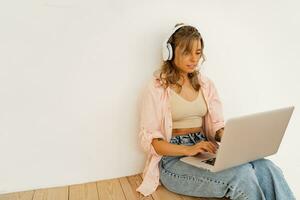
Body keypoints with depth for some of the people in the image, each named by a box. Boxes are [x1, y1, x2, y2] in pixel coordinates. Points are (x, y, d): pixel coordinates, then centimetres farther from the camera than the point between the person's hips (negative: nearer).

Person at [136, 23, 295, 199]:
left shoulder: (206, 84, 12)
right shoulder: (157, 86, -4)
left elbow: (217, 126, 10)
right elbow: (148, 139, -9)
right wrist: (187, 149, -24)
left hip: (205, 152, 5)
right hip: (173, 158, -4)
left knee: (268, 169, -23)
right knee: (242, 173, -29)